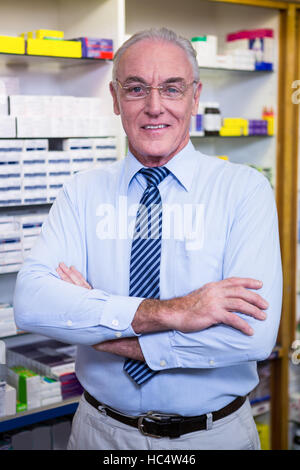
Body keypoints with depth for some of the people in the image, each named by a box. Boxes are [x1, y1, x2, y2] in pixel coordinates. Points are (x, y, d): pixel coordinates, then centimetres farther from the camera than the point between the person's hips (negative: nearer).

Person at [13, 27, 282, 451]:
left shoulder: (245, 188, -10)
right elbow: (31, 302, -19)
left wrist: (102, 331, -19)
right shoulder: (82, 193, -4)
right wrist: (164, 312, -30)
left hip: (215, 433, -1)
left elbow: (253, 335, -21)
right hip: (101, 431, 1)